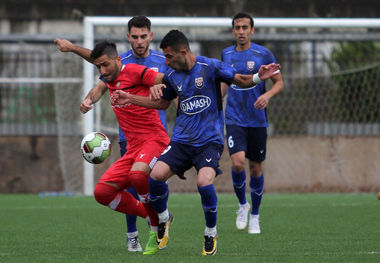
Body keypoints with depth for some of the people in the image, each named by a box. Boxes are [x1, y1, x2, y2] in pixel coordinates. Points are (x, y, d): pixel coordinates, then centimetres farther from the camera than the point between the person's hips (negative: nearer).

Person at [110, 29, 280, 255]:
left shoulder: (210, 67, -7)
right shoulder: (171, 76, 8)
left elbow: (241, 80, 1)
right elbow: (161, 103, 25)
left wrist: (258, 77, -19)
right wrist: (130, 99, 19)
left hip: (210, 141, -5)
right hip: (181, 141, 5)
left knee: (205, 182, -27)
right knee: (156, 175, -15)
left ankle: (211, 234, -1)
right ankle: (164, 218, 16)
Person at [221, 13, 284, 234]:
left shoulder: (263, 54, -3)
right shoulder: (227, 54, 7)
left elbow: (279, 82, 0)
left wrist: (267, 95, -19)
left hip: (257, 120, -1)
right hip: (234, 119, 1)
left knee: (256, 167, 5)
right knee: (238, 162, -18)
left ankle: (254, 216, 20)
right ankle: (242, 204, 7)